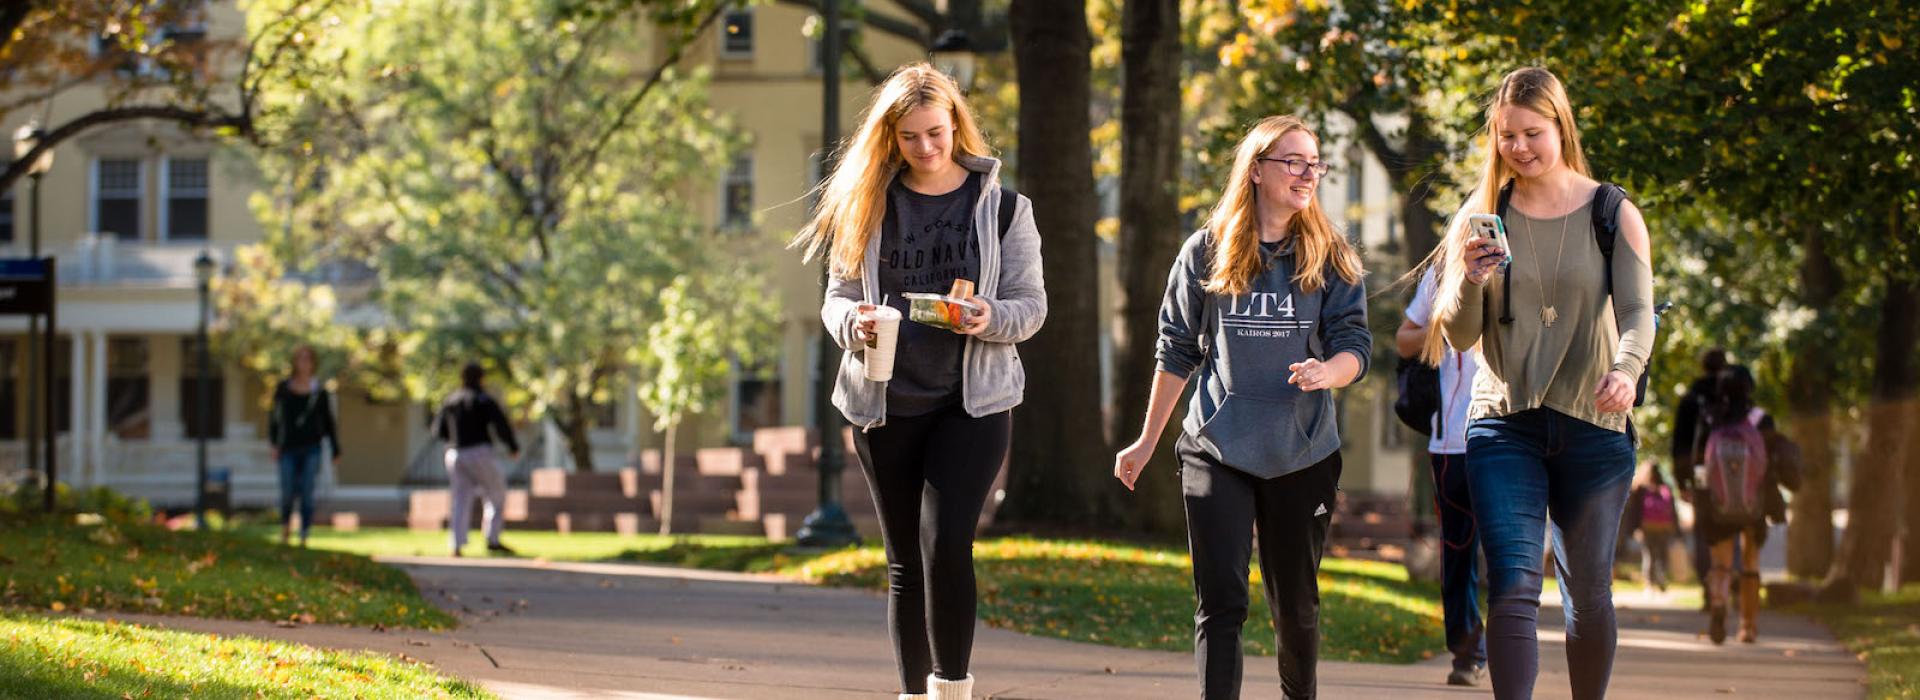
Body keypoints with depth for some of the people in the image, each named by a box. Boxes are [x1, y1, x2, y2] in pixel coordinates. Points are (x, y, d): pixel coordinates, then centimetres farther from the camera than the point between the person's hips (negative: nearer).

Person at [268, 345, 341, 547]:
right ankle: (285, 526, 26)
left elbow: (329, 423, 8)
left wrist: (336, 452, 7)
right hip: (288, 449, 0)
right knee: (288, 494, -2)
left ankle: (304, 536, 1)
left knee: (307, 494, -5)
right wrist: (274, 444, -2)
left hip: (311, 449, 0)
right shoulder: (283, 388, 4)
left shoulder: (320, 392, 4)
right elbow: (273, 416, 7)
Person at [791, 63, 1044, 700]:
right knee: (905, 560, 8)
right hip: (885, 405, 3)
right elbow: (837, 296, 8)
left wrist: (990, 318, -20)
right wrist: (852, 323, -15)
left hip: (974, 402, -2)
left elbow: (1031, 303, 2)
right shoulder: (866, 205, 6)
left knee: (946, 543, -18)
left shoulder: (1002, 206, 2)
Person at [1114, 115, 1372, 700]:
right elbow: (1177, 351, 8)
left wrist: (1327, 371, -26)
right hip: (1216, 452, -1)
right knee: (1219, 602, -8)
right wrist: (1147, 442, 11)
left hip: (1303, 454, 1)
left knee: (1296, 605, 10)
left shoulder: (1332, 258, 3)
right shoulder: (1206, 252, 2)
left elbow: (1355, 345, -2)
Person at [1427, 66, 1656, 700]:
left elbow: (1638, 310, -6)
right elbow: (1459, 335, 3)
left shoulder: (1612, 214, 3)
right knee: (1513, 584, -15)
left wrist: (1626, 369, -28)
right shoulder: (1482, 216, 5)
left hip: (1593, 427, 0)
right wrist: (1469, 281, -18)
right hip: (1504, 426, 0)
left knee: (1587, 591, 9)